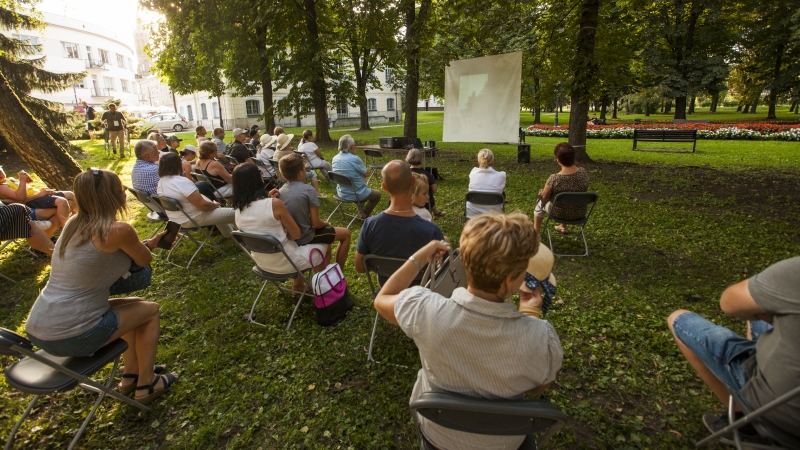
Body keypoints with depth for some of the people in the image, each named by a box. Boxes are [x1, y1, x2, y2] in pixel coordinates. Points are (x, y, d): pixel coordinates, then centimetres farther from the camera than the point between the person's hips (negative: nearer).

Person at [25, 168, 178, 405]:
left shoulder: (74, 223, 6)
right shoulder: (119, 230, -18)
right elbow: (145, 260, 2)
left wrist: (147, 243, 23)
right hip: (72, 336, -8)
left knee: (135, 305, 26)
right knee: (150, 309, 14)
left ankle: (131, 374, 37)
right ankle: (146, 384, 23)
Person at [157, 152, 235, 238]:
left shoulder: (160, 182, 2)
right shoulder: (182, 182, -26)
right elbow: (203, 205, -26)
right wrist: (215, 204, -5)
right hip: (193, 219, -10)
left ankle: (229, 234, 37)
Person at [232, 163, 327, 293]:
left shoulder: (238, 211, -7)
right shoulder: (275, 204, -26)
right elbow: (296, 235, -16)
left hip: (261, 263, 7)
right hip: (285, 262, -6)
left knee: (300, 247, 33)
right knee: (323, 246, 19)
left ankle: (298, 285, 40)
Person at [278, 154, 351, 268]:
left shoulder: (280, 191, 1)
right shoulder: (308, 190, -18)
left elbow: (296, 217, 11)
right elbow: (316, 223, -17)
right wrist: (326, 223, 5)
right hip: (305, 238, -7)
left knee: (325, 228, 33)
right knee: (346, 233, 11)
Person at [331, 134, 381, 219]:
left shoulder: (335, 159, -4)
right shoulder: (355, 159, -25)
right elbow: (367, 174, -11)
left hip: (342, 194, 7)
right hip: (356, 195, -7)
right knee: (377, 194, 21)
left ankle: (361, 212, 34)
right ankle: (364, 215, 27)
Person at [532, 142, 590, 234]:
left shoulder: (554, 179, -31)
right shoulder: (583, 172, -16)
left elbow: (544, 196, -15)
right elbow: (583, 190, 3)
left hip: (560, 213, -4)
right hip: (580, 213, 4)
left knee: (540, 203, 27)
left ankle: (536, 232, 40)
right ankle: (563, 227, 53)